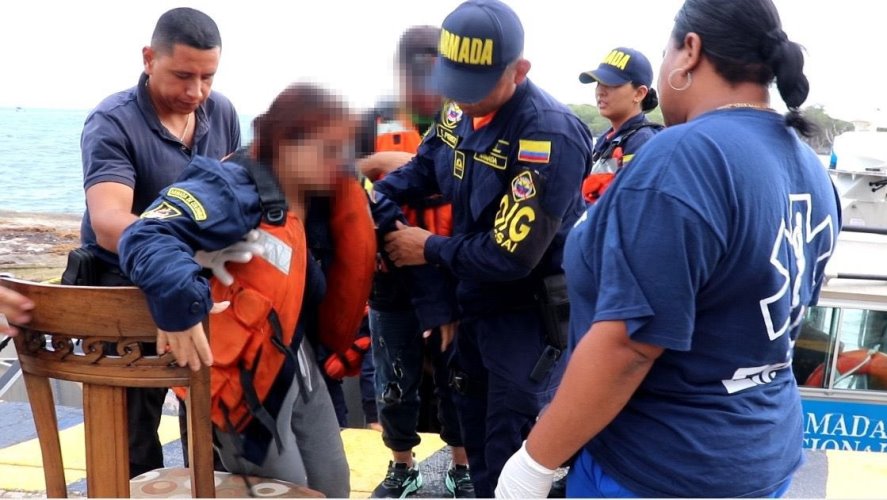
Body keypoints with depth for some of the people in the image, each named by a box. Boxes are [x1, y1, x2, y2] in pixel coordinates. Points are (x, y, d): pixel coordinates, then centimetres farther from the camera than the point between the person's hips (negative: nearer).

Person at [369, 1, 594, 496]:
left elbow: (510, 254, -30)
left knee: (512, 455, 2)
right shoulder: (460, 110, -4)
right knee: (477, 432, 23)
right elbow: (424, 167, 15)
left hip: (531, 314, -8)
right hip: (477, 301, 8)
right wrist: (372, 201, -4)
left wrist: (430, 248, -16)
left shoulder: (550, 134, -30)